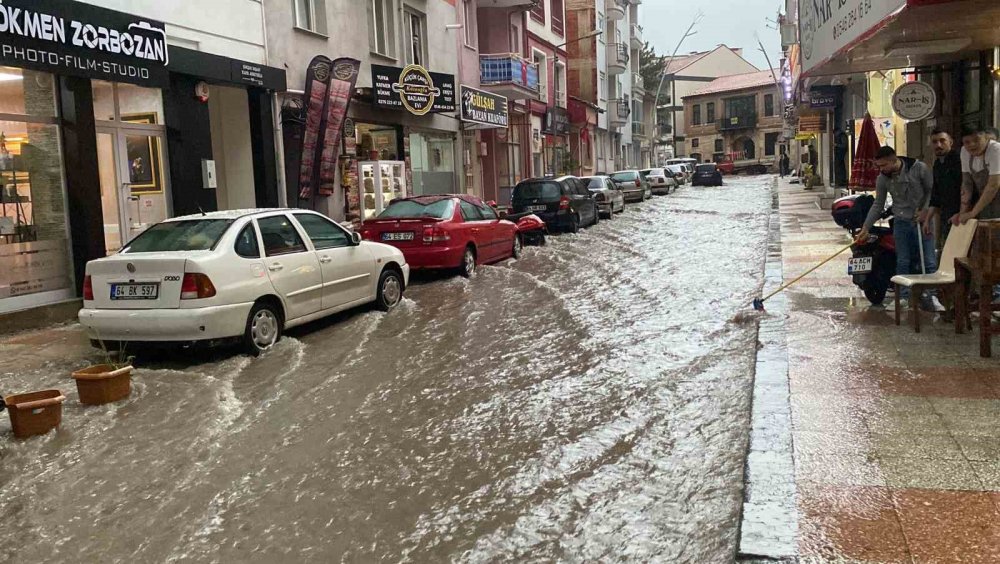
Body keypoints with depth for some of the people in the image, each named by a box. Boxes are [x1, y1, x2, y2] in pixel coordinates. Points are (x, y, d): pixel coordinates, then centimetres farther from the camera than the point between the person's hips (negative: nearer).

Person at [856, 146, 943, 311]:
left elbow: (932, 190, -1)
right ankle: (905, 298, 10)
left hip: (922, 221, -2)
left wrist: (926, 210, -13)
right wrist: (865, 229, 1)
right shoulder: (883, 179, -3)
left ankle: (931, 297, 5)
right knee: (902, 263, 3)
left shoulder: (919, 168, -12)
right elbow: (877, 205, 4)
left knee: (929, 262, -3)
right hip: (901, 222, 2)